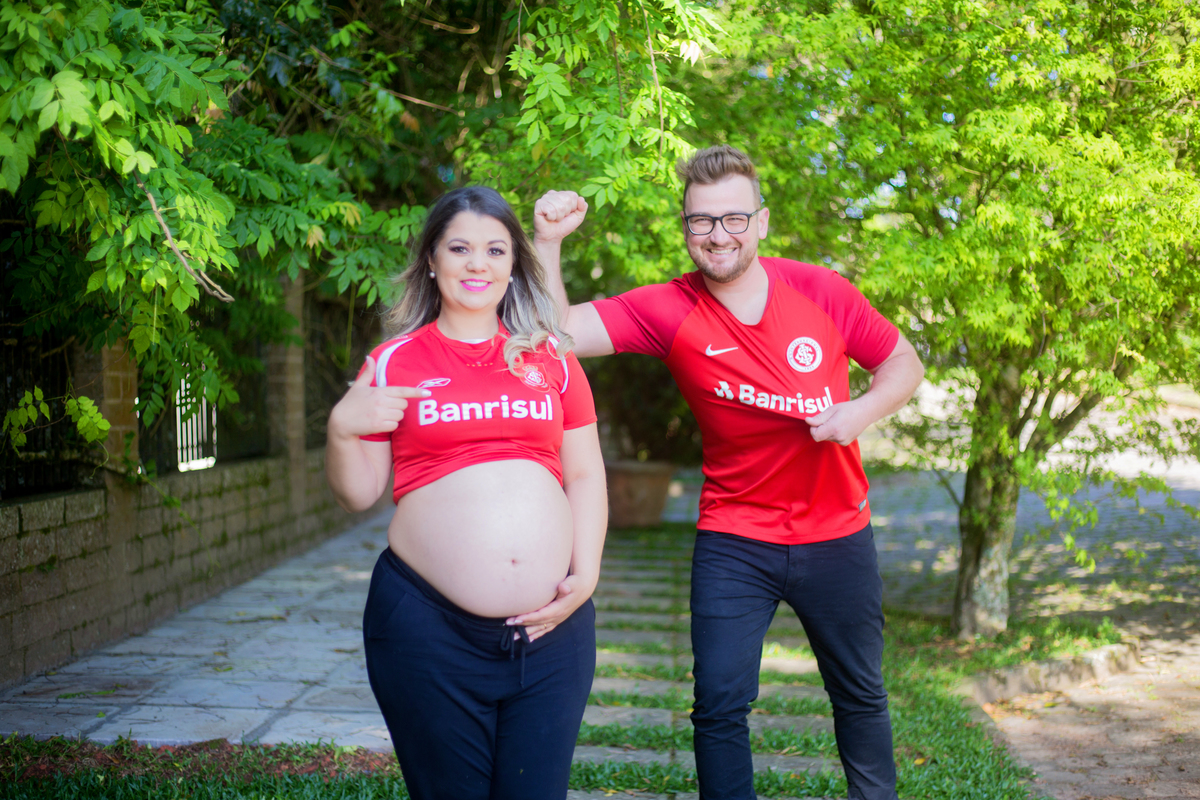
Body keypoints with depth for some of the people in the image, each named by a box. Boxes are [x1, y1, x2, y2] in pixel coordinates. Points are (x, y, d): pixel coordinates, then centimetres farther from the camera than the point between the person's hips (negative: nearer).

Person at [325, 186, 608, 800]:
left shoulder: (551, 358, 11)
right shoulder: (394, 362, 6)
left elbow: (585, 475, 12)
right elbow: (358, 493, 8)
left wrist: (586, 573, -2)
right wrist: (341, 430, -11)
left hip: (552, 627, 2)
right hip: (428, 627, -1)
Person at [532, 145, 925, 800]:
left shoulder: (823, 292, -9)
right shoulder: (666, 310, -11)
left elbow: (903, 365, 4)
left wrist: (861, 411, -15)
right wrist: (547, 242, -31)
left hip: (837, 535, 2)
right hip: (733, 542, -1)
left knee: (859, 694, 18)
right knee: (720, 707, -1)